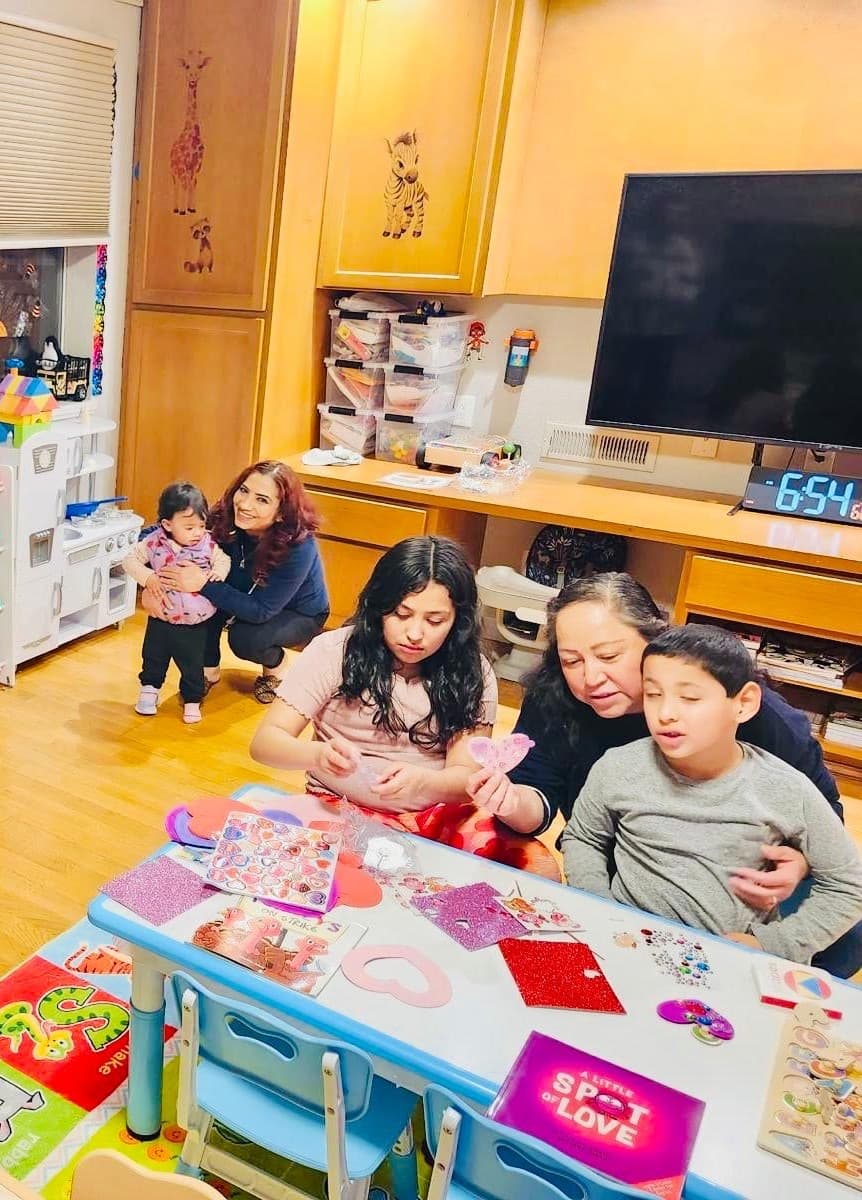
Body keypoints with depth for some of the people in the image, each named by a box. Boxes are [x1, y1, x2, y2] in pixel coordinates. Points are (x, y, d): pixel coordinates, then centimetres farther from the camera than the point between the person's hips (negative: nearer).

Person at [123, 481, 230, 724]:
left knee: (193, 665, 15)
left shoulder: (207, 544, -14)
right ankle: (149, 689, 46)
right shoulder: (153, 543, -16)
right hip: (162, 620, 0)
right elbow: (130, 560, -9)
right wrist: (147, 577, -24)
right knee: (153, 659, 22)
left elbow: (223, 559, 1)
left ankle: (192, 700, 35)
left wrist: (218, 572, -20)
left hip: (196, 624, 0)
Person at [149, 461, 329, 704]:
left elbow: (261, 611, -36)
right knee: (203, 603, -25)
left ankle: (274, 667, 3)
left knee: (245, 638, -31)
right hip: (248, 597, 4)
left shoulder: (298, 546, -37)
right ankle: (209, 671, -1)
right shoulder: (224, 519, -25)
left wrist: (204, 584, -45)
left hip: (300, 613, -4)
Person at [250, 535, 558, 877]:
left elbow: (466, 775, -9)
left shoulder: (473, 675, -3)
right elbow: (264, 742, -11)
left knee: (540, 868, -20)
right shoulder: (333, 651, -9)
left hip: (439, 814, 3)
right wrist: (318, 755, -34)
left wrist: (421, 781, -33)